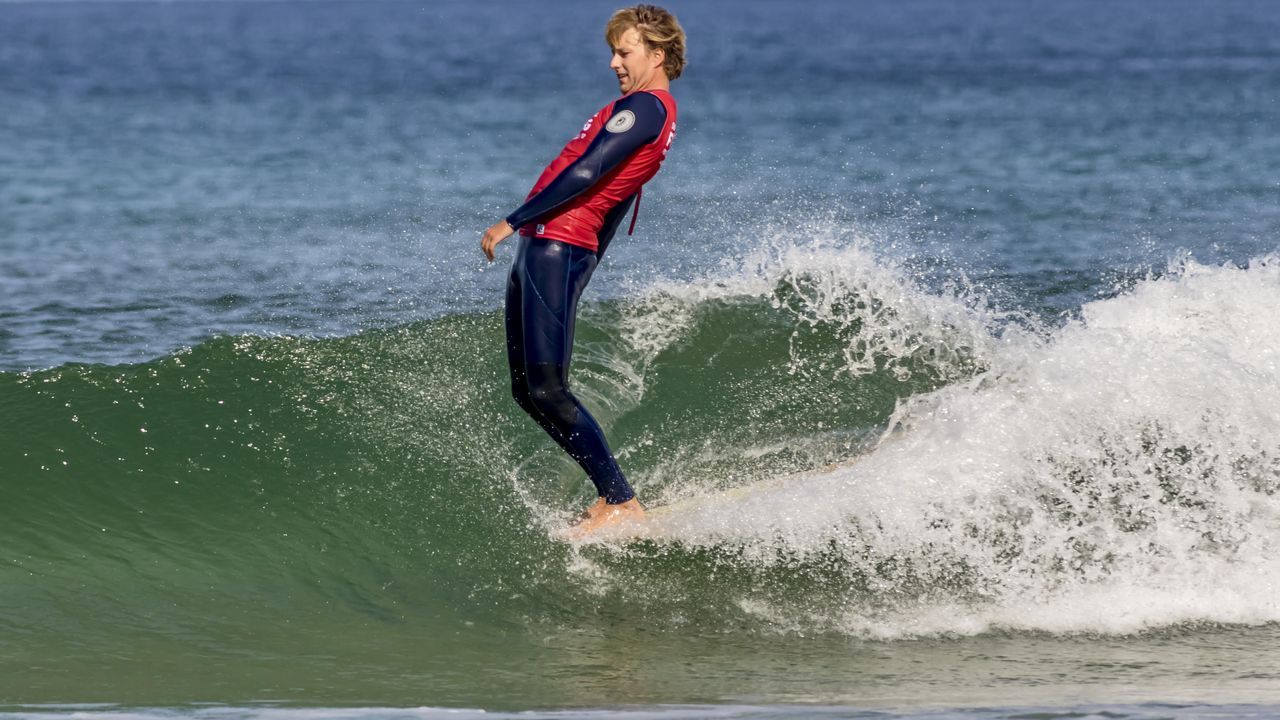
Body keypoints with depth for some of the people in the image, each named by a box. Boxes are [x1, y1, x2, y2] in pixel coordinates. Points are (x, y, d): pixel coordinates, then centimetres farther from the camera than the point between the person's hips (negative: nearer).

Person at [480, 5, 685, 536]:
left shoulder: (645, 107, -12)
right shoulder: (643, 110, 21)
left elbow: (586, 174, -20)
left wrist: (512, 222, -16)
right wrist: (587, 267, 27)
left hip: (559, 248, -10)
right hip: (542, 250, 10)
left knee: (547, 390, -13)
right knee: (526, 391, 9)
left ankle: (622, 505, -9)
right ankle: (611, 494, 8)